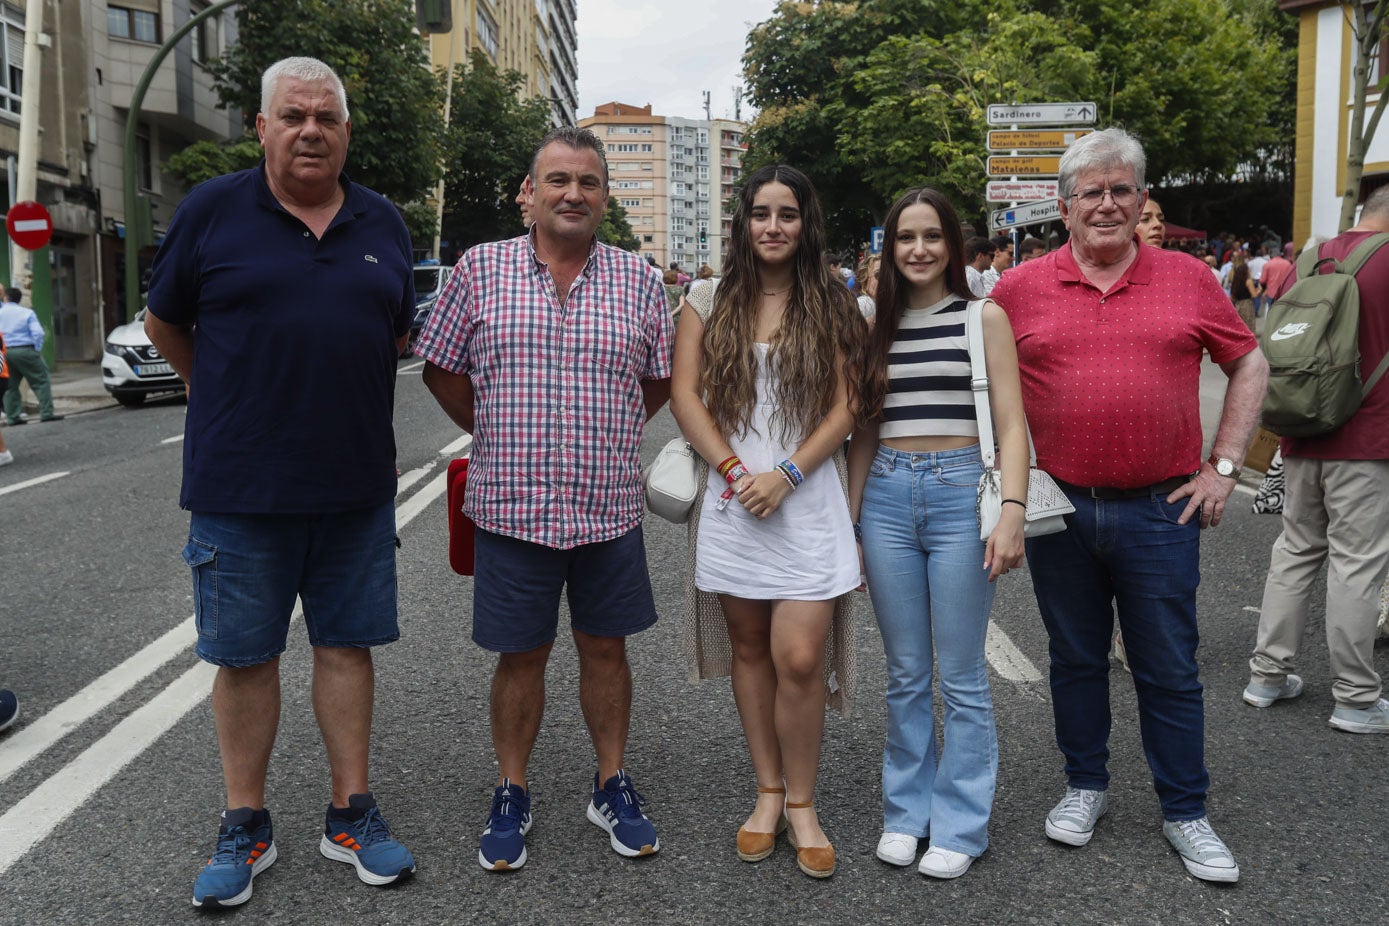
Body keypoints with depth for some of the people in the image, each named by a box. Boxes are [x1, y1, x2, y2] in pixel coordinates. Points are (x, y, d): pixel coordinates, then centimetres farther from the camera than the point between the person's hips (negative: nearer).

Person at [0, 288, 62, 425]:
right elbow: (37, 333, -11)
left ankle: (12, 416, 11)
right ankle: (47, 413, -7)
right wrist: (37, 350, -2)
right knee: (41, 381, 0)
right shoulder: (27, 312, -2)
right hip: (25, 351, -4)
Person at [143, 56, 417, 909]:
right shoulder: (213, 211, -2)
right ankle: (246, 825, 22)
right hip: (239, 485, -2)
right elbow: (164, 324, 9)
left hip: (357, 482, 3)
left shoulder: (383, 223, 7)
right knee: (244, 653, 7)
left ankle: (351, 813, 22)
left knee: (348, 644, 9)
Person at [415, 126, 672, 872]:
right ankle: (511, 796, 26)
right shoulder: (479, 269, 1)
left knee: (605, 647, 13)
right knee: (520, 654, 9)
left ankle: (611, 787, 29)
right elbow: (441, 369, 8)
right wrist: (494, 436, 9)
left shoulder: (639, 279, 4)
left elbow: (659, 380, 13)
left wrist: (606, 436, 9)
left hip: (609, 504, 2)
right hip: (511, 503, -1)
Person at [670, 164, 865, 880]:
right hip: (732, 497, 2)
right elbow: (684, 393, 3)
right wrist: (734, 470, -8)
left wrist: (786, 475, -11)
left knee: (800, 659, -6)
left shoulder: (831, 304, 5)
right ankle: (768, 792, 24)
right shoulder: (712, 298, 7)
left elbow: (844, 407, 1)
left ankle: (801, 804, 13)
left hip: (807, 498, -1)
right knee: (749, 647, 10)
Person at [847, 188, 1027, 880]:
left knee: (961, 678, 3)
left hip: (960, 492, -3)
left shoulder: (985, 318, 2)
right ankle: (906, 811, 25)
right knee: (905, 674, 11)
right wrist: (849, 518, 10)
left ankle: (960, 824, 17)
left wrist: (1012, 512, -15)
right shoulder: (877, 325, 12)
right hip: (887, 496, 3)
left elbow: (1011, 426, -3)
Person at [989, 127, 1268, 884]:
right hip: (1058, 507, 1)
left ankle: (1185, 813, 24)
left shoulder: (1187, 279, 2)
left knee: (1169, 670, 8)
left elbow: (1249, 366, 10)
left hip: (1160, 509, 0)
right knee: (1075, 658, 14)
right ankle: (1085, 787, 33)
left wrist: (1224, 465, 3)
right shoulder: (1020, 289, 0)